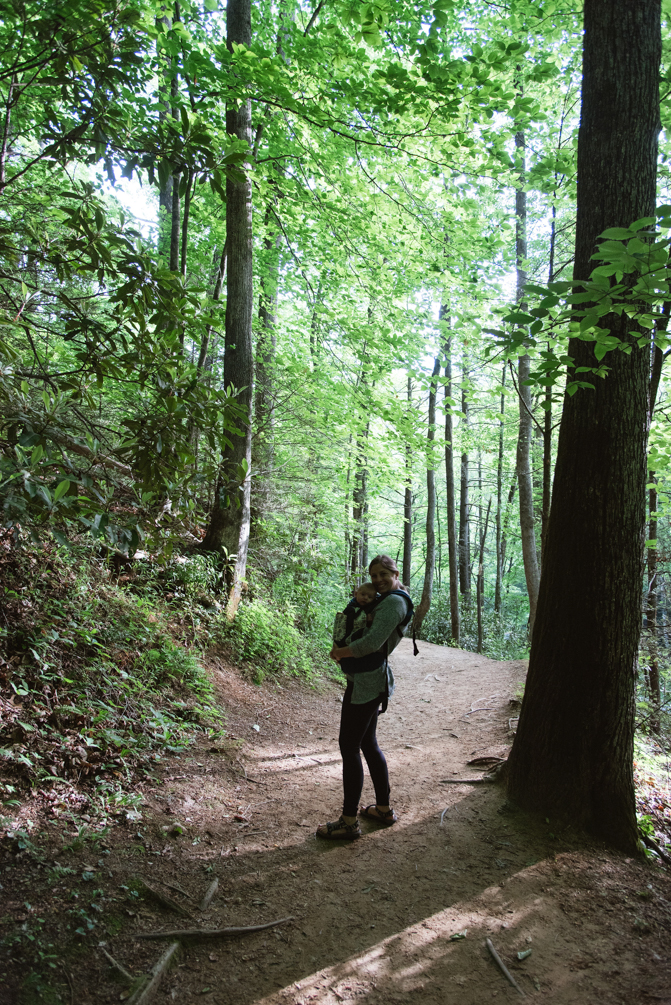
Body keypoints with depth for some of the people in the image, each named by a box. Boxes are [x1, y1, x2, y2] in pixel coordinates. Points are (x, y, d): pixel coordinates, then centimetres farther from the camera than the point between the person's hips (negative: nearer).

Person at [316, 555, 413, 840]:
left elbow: (373, 642, -25)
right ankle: (384, 808, 30)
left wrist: (340, 652, -11)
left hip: (366, 683, -10)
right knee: (368, 743, 19)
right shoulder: (383, 600, 16)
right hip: (371, 680, 10)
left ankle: (349, 822, 5)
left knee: (349, 747, -3)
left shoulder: (393, 602, -15)